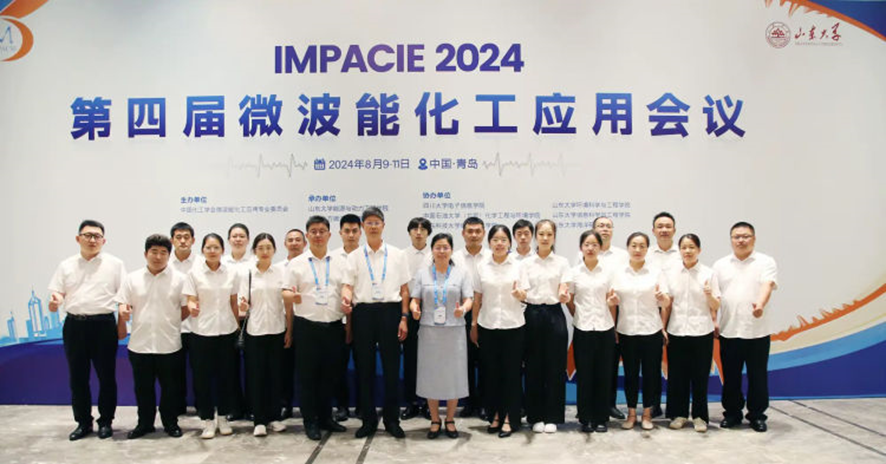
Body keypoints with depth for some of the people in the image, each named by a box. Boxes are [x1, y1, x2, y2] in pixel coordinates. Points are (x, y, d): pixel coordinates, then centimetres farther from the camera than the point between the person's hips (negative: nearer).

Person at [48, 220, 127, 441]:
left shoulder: (114, 264, 3)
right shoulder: (66, 266, 10)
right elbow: (57, 292, 10)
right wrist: (55, 302, -14)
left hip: (103, 324, -3)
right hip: (74, 325, 3)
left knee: (106, 375, 3)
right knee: (78, 376, 8)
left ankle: (106, 421, 16)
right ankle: (83, 422, 21)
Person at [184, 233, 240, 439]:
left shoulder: (232, 273, 4)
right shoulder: (194, 273, -1)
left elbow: (234, 303, 10)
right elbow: (191, 301, -3)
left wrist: (239, 327, 9)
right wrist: (192, 308, -25)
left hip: (226, 331, 2)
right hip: (202, 332, -1)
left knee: (226, 375, 6)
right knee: (203, 376, 1)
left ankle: (223, 417, 21)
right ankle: (208, 420, 13)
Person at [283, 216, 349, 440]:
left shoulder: (341, 262, 7)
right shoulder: (297, 263, 4)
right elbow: (285, 291, 1)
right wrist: (293, 296, -22)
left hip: (334, 327, 2)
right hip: (307, 327, -1)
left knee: (331, 374, 9)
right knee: (307, 375, 3)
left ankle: (325, 417, 25)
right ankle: (310, 421, 15)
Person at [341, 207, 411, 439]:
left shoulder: (396, 255, 7)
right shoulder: (354, 256, 8)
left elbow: (404, 289, 6)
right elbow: (348, 285, 2)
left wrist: (404, 318, -1)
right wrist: (346, 298, -21)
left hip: (390, 310, 0)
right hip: (363, 312, 1)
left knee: (391, 367, 4)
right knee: (365, 367, 6)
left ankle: (392, 419, 16)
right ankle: (368, 419, 18)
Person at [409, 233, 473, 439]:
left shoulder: (460, 273, 7)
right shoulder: (422, 272, 7)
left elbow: (469, 298, 1)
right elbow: (415, 298, 4)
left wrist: (463, 308, -20)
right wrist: (414, 309, -18)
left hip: (454, 331, 0)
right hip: (429, 331, 0)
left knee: (454, 374, 3)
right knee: (431, 375, 4)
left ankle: (450, 420, 18)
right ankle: (434, 420, 18)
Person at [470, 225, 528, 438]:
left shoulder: (517, 266, 2)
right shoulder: (482, 266, 4)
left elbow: (524, 296, 4)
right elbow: (477, 298, 8)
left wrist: (519, 293, -19)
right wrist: (473, 325, 7)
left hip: (513, 326, -1)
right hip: (488, 325, 1)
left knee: (511, 372, 1)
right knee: (490, 371, 6)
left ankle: (509, 419, 11)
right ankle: (494, 415, 19)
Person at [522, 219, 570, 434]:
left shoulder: (562, 262, 5)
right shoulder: (526, 263, 7)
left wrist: (564, 296, -21)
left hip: (554, 314, -1)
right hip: (532, 314, 1)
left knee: (555, 366, 2)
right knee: (534, 367, 4)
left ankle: (552, 417, 13)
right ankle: (535, 416, 15)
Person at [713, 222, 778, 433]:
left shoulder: (766, 262, 1)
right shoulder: (720, 265, 10)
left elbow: (767, 286, -16)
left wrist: (760, 304, -36)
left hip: (757, 331, -2)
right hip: (728, 331, 2)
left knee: (758, 376, 6)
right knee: (730, 376, 9)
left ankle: (757, 415, 20)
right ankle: (732, 413, 22)